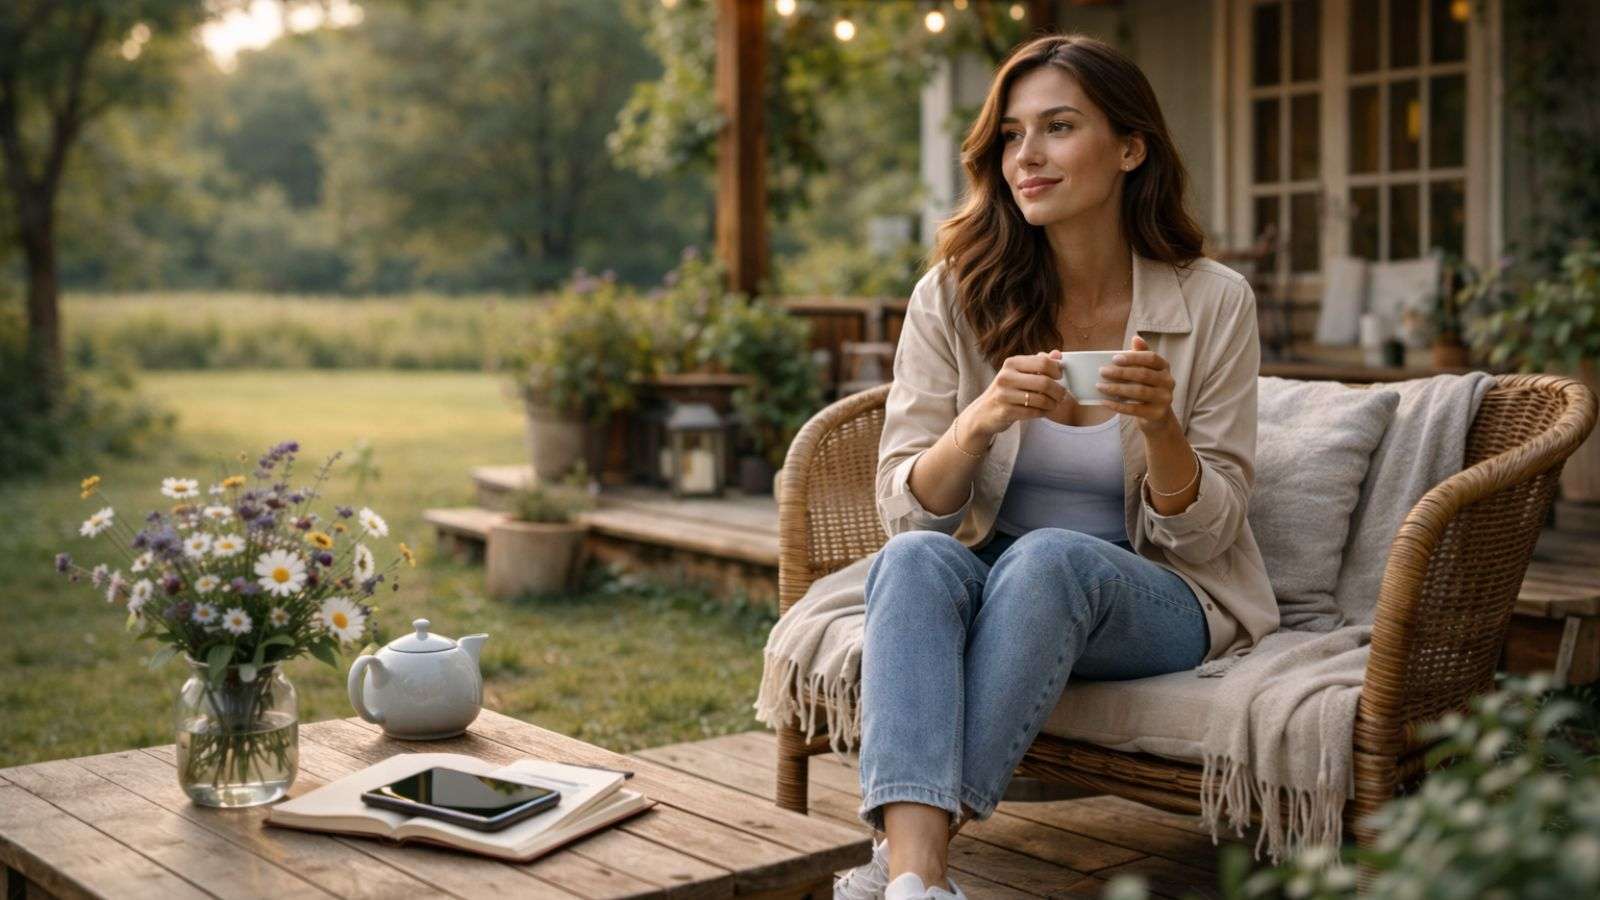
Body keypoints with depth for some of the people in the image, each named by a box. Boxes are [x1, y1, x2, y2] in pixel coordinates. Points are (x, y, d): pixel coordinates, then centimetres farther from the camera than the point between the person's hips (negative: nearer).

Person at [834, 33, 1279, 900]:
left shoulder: (1212, 302, -6)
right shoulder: (952, 297, -3)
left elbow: (1204, 535, -5)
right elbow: (905, 510, -5)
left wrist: (1159, 424, -25)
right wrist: (981, 421, -25)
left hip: (1158, 602, -1)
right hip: (987, 587, 2)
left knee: (1050, 556, -34)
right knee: (915, 559, -32)